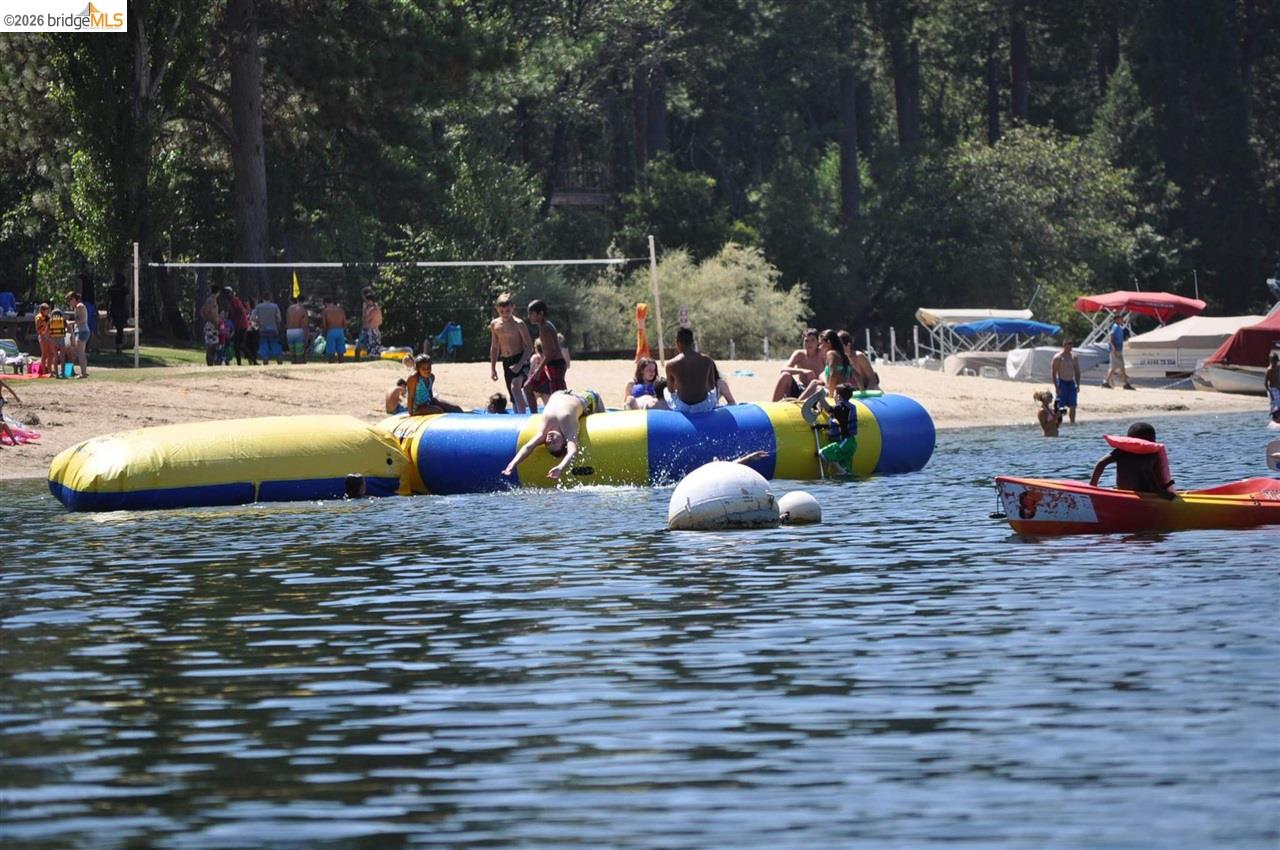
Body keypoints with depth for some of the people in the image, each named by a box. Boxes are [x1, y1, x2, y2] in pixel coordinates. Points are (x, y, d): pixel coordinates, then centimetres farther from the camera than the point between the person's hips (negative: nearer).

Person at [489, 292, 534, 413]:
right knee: (513, 396, 9)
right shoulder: (495, 325, 7)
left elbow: (529, 347, -10)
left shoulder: (518, 324, -10)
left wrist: (520, 364, -20)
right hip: (506, 362, 6)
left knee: (515, 385, -30)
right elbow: (494, 347, 18)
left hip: (520, 360, -6)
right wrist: (492, 368, 14)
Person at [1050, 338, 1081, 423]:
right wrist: (1056, 387, -14)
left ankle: (1073, 422, 8)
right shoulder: (1057, 357, -9)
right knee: (1060, 406, -4)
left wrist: (1078, 385, 6)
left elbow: (1077, 371, 14)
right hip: (1061, 382, -5)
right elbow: (1053, 373, -9)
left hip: (1071, 382, 5)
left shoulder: (1074, 357, 8)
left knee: (1073, 405, 2)